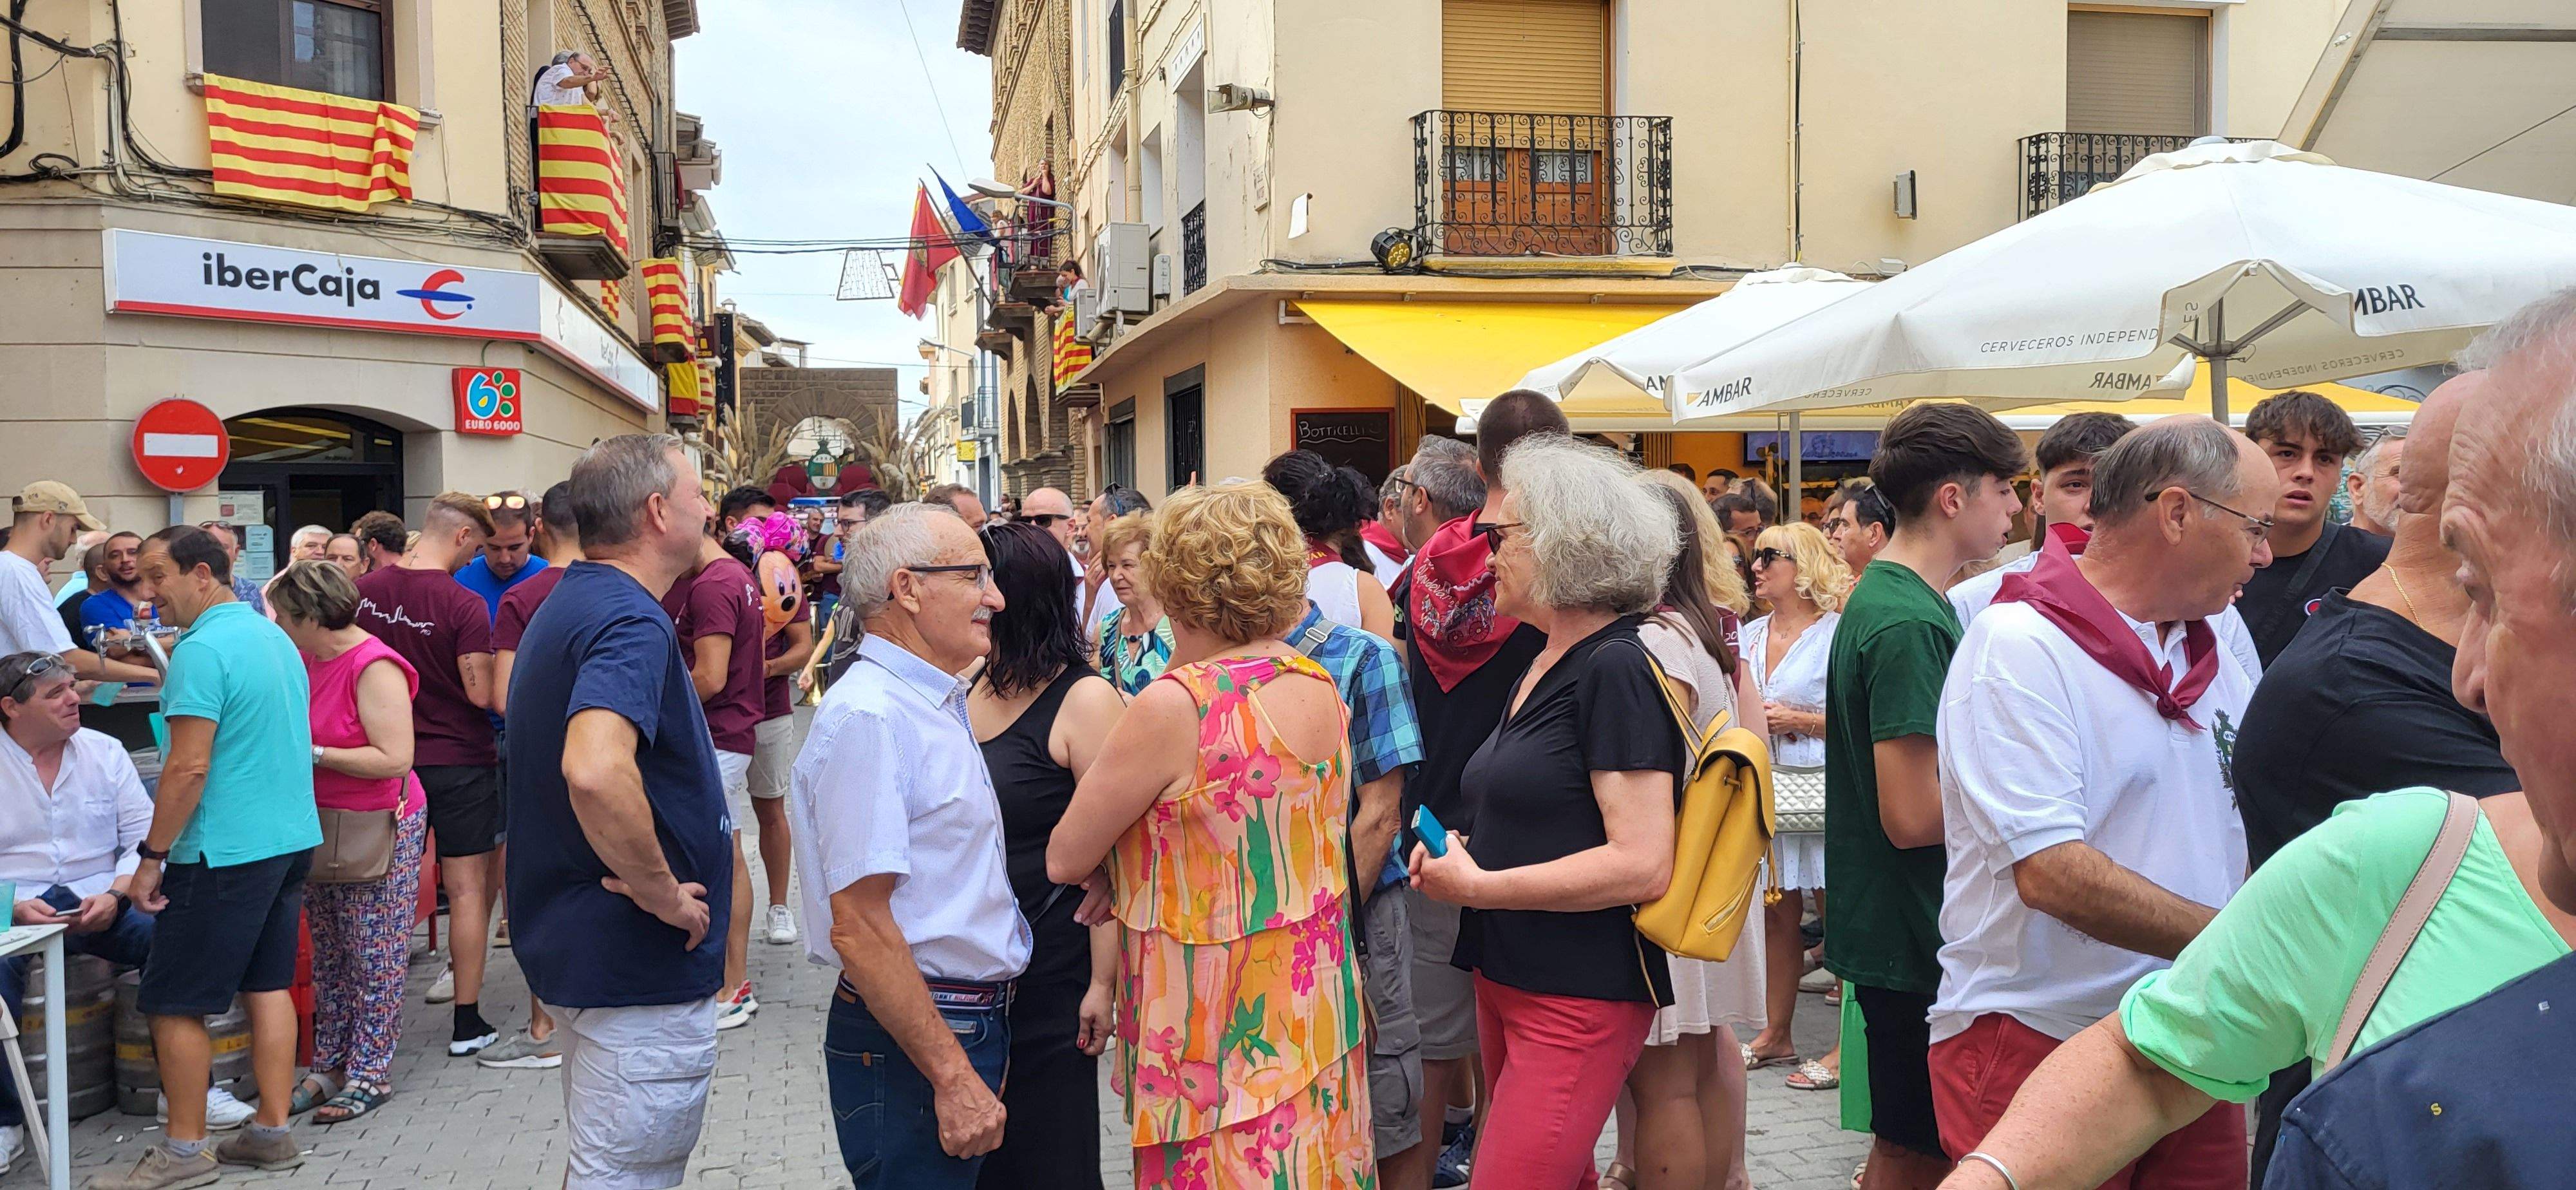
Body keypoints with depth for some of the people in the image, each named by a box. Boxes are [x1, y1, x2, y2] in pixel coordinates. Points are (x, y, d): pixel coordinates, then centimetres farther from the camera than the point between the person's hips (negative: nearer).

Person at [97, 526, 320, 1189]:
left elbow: (188, 768, -20)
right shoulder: (276, 638, 11)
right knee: (268, 987, 13)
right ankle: (272, 1134, 18)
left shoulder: (202, 650, -17)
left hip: (226, 853, -9)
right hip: (293, 838, 9)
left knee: (175, 1004, 2)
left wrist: (152, 856, -13)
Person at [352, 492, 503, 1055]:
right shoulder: (465, 606, -19)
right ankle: (467, 1022, 7)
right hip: (460, 760, -5)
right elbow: (482, 694, -20)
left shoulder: (365, 590, -1)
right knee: (467, 886, 3)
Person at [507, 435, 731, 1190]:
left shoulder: (565, 605, 11)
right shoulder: (630, 620, -22)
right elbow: (595, 771, -40)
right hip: (641, 964, -10)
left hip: (573, 943, 10)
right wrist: (664, 893, -26)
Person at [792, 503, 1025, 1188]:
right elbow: (859, 926, -23)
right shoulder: (867, 716, -18)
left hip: (973, 1027, 9)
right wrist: (951, 1077, -23)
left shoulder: (939, 705, 13)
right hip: (907, 1051, -9)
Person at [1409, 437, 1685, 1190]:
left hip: (1579, 1000, -9)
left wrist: (1474, 886, -18)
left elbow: (1641, 864, -23)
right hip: (1508, 980, 9)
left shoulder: (1617, 668, -16)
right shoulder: (1545, 664, 12)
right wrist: (1458, 852, 5)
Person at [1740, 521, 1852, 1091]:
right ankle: (1776, 1035, 21)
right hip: (1763, 789, 6)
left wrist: (1800, 721, -16)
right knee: (1775, 919, 11)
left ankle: (1847, 1046, 6)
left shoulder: (1837, 633, -7)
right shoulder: (1749, 636, 12)